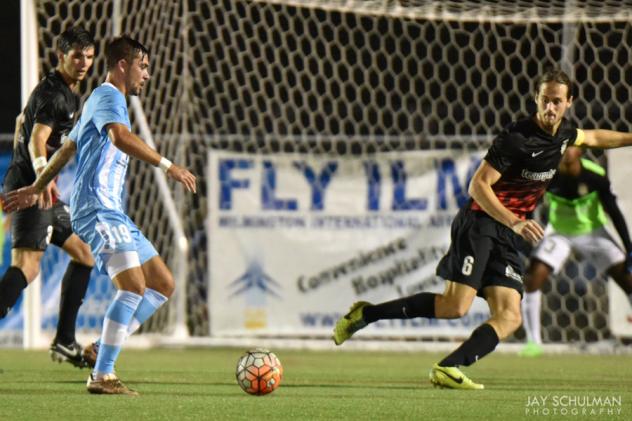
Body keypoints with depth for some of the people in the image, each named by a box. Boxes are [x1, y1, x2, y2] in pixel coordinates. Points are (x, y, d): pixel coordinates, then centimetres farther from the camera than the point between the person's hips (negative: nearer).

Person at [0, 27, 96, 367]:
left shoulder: (66, 92, 19)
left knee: (83, 253, 17)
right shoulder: (53, 93, -13)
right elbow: (37, 140, -29)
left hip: (38, 187, 11)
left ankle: (64, 342, 21)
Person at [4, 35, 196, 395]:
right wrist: (168, 166, -30)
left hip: (114, 214, 10)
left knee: (164, 284, 6)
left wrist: (37, 188, 42)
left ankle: (105, 350, 4)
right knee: (135, 286, -21)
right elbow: (120, 136, -28)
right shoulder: (108, 97, -6)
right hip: (98, 210, -10)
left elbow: (67, 149, 35)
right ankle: (102, 376, -21)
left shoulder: (106, 100, 26)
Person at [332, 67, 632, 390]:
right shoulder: (517, 137, -15)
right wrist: (514, 222, -29)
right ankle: (366, 314, -9)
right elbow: (478, 185, -19)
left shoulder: (563, 134, 10)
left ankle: (448, 369, -19)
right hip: (480, 222, -8)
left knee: (509, 317, -11)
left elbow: (591, 138, 36)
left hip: (508, 238, 8)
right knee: (455, 306, -21)